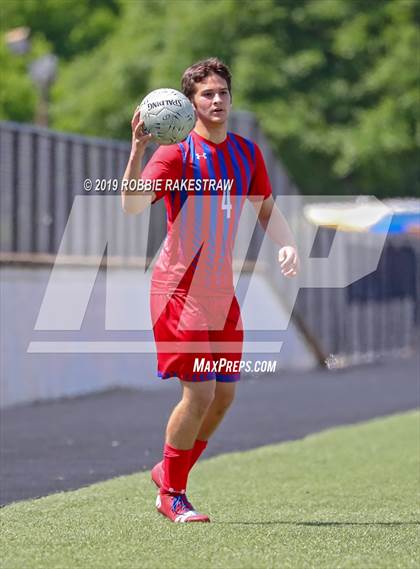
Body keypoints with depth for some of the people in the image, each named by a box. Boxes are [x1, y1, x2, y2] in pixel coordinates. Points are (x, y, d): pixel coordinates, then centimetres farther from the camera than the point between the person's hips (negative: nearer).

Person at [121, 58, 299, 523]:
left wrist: (286, 245, 0)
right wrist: (138, 149, -37)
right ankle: (171, 494, 6)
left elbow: (266, 210, 19)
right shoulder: (177, 153, -12)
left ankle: (168, 472, 28)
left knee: (225, 393, 7)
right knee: (200, 392, -12)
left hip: (222, 291, 7)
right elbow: (131, 205, -25)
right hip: (180, 289, -6)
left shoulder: (247, 153, 7)